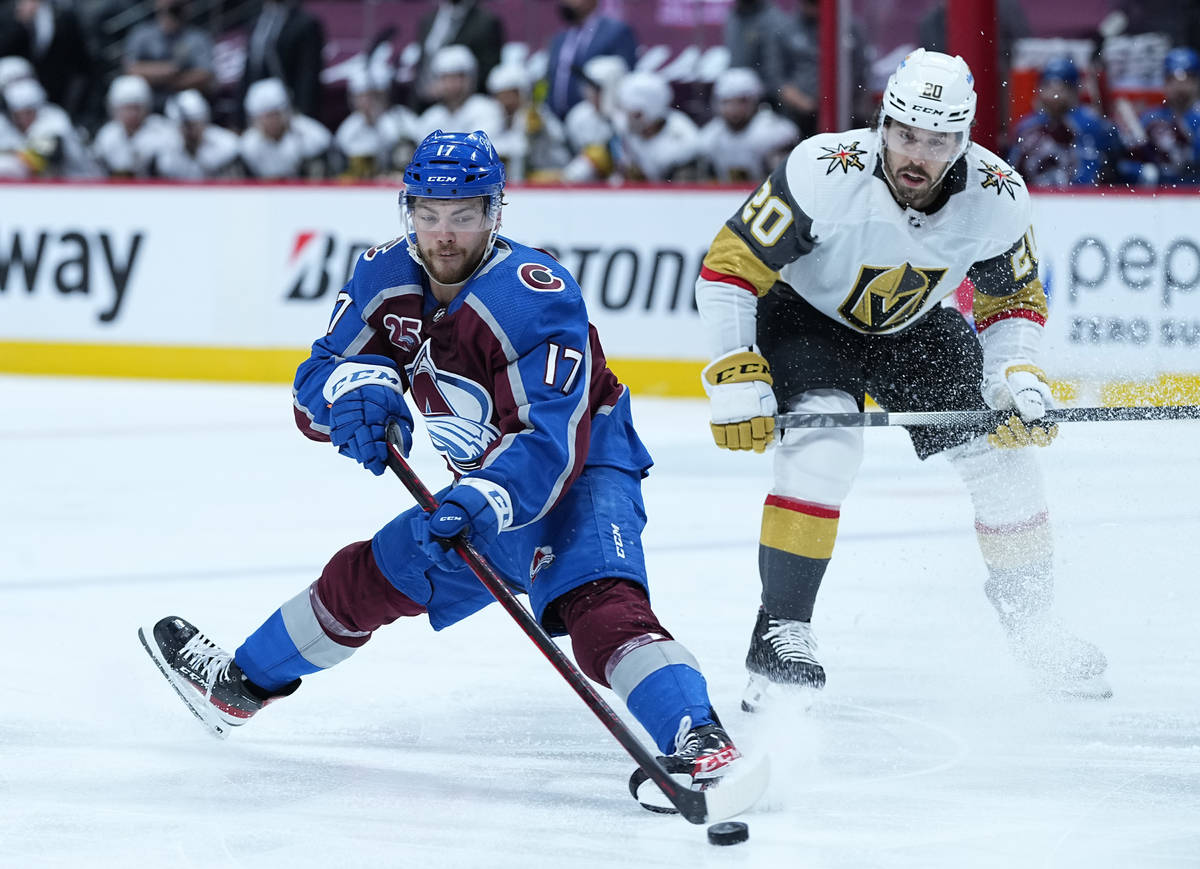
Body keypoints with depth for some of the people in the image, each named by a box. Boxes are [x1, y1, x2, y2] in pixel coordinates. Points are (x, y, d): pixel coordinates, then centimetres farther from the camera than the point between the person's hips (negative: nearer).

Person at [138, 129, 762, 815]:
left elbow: (552, 442, -36)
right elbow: (315, 385, -6)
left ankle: (702, 744, -51)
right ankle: (240, 686, 39)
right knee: (366, 577, 17)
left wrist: (487, 499, -52)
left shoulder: (537, 297, -29)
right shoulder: (386, 277, -6)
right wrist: (356, 385, -29)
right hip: (486, 486, 8)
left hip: (580, 474, -8)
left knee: (597, 601, -34)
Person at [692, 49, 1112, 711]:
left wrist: (1017, 380, -20)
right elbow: (728, 267, -26)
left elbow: (1012, 300, -4)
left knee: (1001, 448, -4)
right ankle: (780, 633, -22)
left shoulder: (998, 197, -22)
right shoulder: (825, 173, -34)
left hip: (914, 326, 4)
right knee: (824, 444, -29)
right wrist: (735, 377, -31)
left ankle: (1032, 621, 18)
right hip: (804, 314, -4)